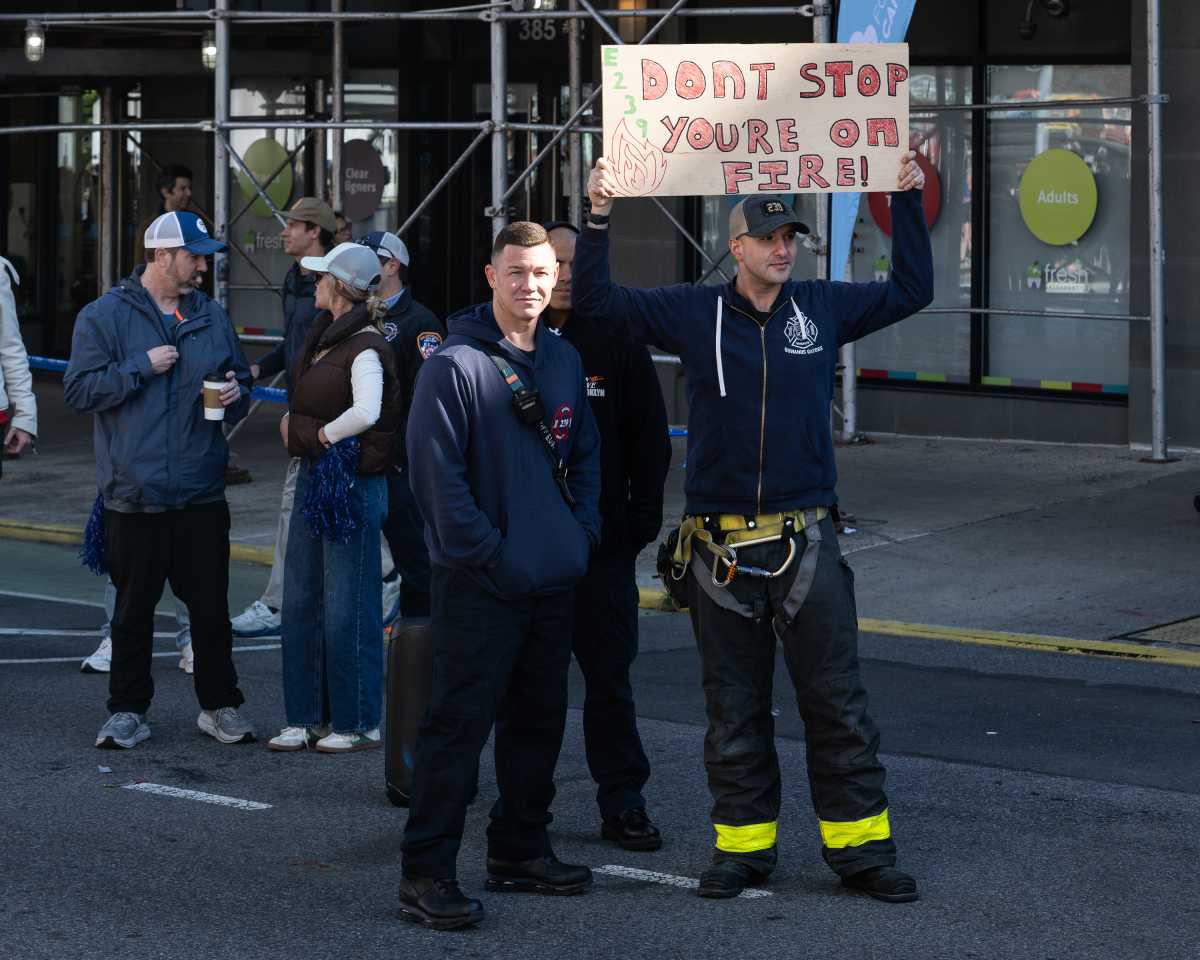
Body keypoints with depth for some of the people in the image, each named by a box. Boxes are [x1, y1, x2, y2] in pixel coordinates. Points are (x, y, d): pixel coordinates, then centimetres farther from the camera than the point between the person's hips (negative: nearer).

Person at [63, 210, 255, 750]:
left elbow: (240, 378, 24)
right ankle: (128, 711, 15)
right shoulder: (104, 316, -1)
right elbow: (79, 390, -8)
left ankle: (219, 705, 17)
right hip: (135, 496, -3)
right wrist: (142, 367, -14)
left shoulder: (211, 316, 12)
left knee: (211, 606, 5)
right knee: (133, 609, 5)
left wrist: (236, 394, 1)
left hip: (202, 496, 3)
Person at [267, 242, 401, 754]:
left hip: (353, 482, -9)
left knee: (346, 606, -3)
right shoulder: (324, 335, 13)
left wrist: (320, 436, -17)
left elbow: (365, 413, -30)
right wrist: (291, 426, 6)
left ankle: (357, 722, 7)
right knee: (300, 601, 11)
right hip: (313, 477, 9)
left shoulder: (365, 347, -15)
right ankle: (307, 717, 19)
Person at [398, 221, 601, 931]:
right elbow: (436, 472, -16)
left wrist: (583, 531, 7)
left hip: (554, 581, 7)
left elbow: (585, 453, 21)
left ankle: (521, 850, 27)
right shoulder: (456, 365, -11)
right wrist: (488, 554, -17)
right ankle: (427, 872, -3)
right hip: (481, 583, -7)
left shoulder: (564, 361, 12)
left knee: (540, 720, 14)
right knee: (460, 724, -7)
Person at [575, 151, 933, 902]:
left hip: (806, 543, 0)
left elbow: (911, 291, 13)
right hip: (720, 547, 0)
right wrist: (599, 219, -7)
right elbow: (598, 301, 4)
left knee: (836, 700, 1)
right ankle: (744, 844, 17)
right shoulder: (694, 313, 3)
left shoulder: (822, 308, 6)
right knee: (734, 706, 8)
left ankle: (861, 845, 7)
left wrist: (908, 201, 7)